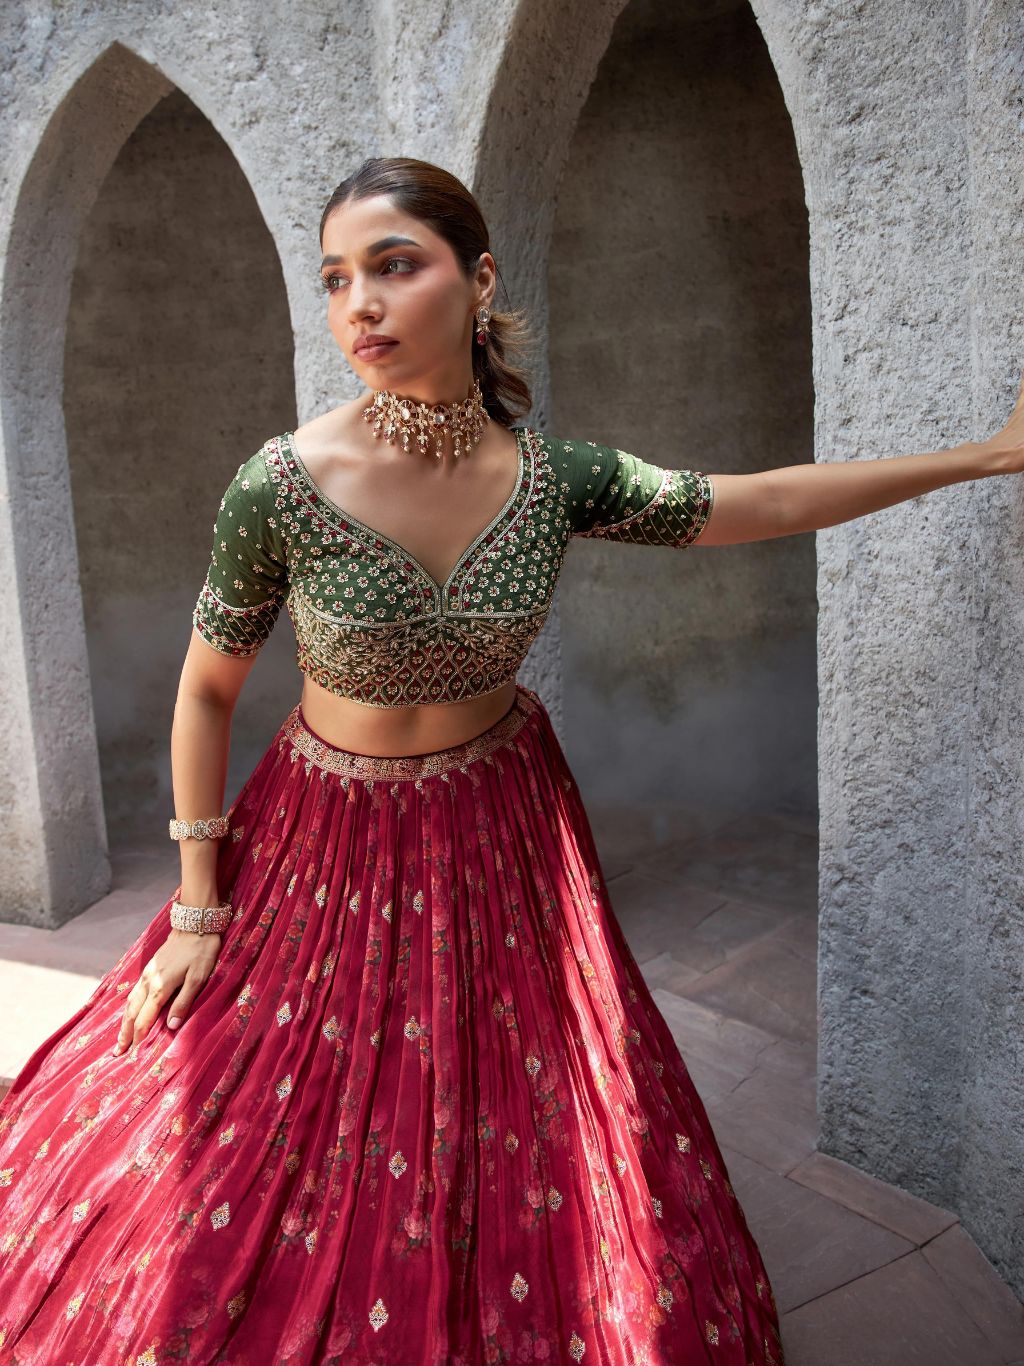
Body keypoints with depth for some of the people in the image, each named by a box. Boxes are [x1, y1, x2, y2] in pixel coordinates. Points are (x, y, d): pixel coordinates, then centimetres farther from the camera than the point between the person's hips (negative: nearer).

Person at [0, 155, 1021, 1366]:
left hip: (504, 838, 2)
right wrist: (197, 904, -5)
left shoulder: (556, 477, -12)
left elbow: (771, 503, -1)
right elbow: (207, 689, -7)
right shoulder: (283, 484, -19)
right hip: (331, 844, -1)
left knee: (511, 1173, 18)